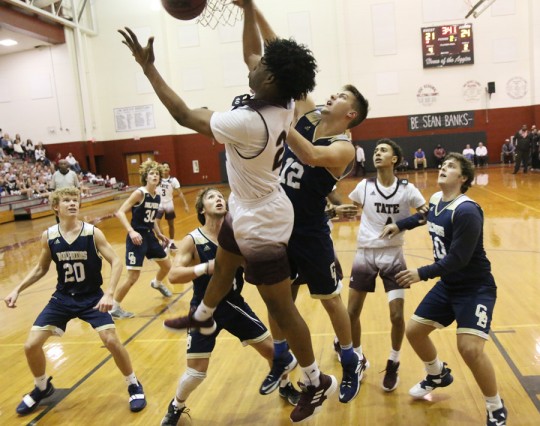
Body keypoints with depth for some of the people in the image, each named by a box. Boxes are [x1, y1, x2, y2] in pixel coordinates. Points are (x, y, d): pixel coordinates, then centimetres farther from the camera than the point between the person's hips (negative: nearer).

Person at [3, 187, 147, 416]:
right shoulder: (48, 236, -6)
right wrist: (17, 290, 1)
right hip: (63, 297, 3)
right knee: (31, 345, -1)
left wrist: (109, 294, -27)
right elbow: (40, 268, 10)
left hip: (92, 297, -3)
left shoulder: (92, 233, -15)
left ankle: (134, 386, 10)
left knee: (111, 340, -16)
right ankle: (42, 388, 30)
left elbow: (116, 262, -16)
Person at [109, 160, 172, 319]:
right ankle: (114, 307, 9)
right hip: (137, 238, -8)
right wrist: (131, 231, -33)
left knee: (167, 265, 21)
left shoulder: (157, 197, 6)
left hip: (149, 236, 8)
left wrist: (159, 234, 15)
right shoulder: (139, 193, -17)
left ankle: (157, 283, 54)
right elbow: (120, 212, -22)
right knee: (133, 277, -9)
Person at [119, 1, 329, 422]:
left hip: (260, 222, -9)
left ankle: (317, 382, 21)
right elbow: (250, 53, 7)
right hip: (248, 212, 9)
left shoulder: (246, 122, -33)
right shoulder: (282, 106, -9)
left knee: (281, 307, 4)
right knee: (222, 267, 31)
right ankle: (202, 318, 59)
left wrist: (148, 67, -13)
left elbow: (185, 115, -21)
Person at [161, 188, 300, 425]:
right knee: (196, 372, -3)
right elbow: (173, 276, -26)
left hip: (234, 304, 3)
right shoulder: (193, 241, -14)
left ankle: (285, 387, 39)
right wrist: (207, 267, -39)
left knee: (271, 349, 9)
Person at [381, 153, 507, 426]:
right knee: (414, 331, 10)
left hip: (475, 288, -8)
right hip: (447, 285, 8)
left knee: (470, 348, -22)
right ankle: (438, 375, 40)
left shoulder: (467, 211, -25)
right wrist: (399, 225, 21)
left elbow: (458, 258, -29)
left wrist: (422, 274, -30)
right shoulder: (435, 200, 0)